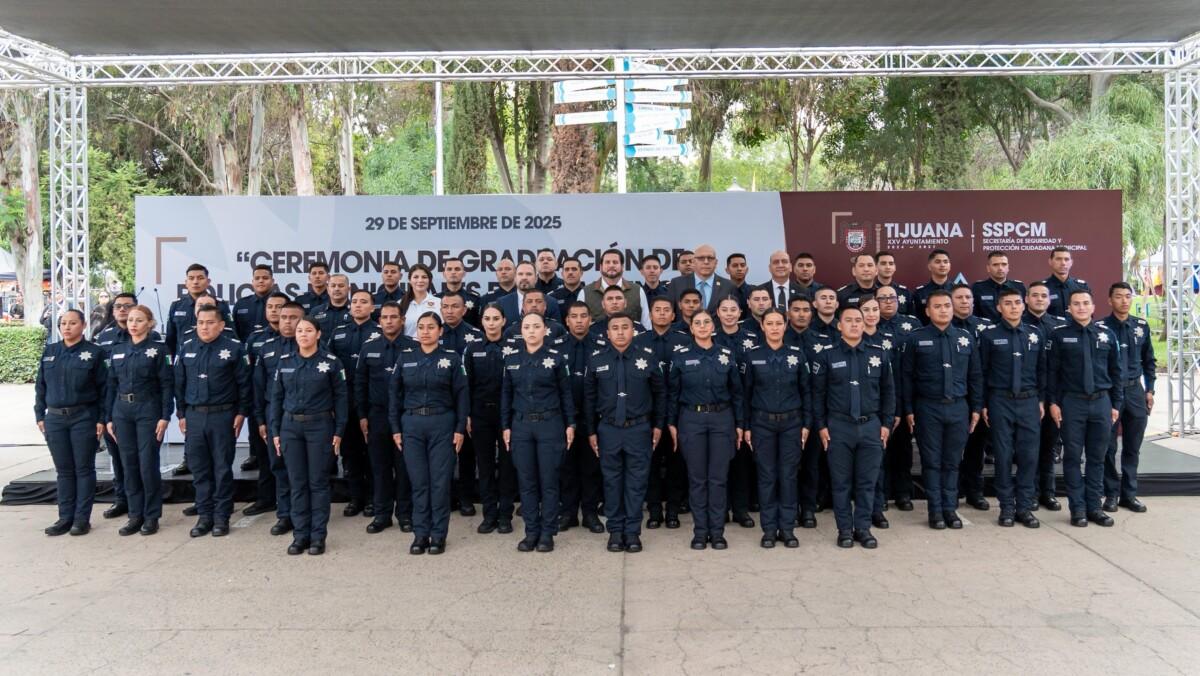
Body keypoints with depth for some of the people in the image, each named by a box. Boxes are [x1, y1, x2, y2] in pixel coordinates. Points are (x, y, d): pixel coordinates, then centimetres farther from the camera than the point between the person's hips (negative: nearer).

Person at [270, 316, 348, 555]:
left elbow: (340, 397, -2)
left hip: (320, 425, -3)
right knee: (297, 482, 7)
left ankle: (318, 536, 10)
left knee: (318, 482, 2)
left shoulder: (331, 362, -4)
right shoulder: (285, 362, 5)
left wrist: (339, 431, -6)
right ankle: (300, 534, 15)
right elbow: (276, 397, 9)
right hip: (290, 426, 3)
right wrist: (275, 430, 4)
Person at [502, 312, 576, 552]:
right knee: (526, 481, 6)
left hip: (550, 424, -3)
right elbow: (506, 394, 9)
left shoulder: (556, 358, -2)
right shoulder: (511, 360, 5)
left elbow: (566, 393, 1)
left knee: (549, 480, 2)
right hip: (521, 425, 3)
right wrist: (505, 426, 5)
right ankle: (531, 531, 16)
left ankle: (547, 532, 11)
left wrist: (570, 424, -2)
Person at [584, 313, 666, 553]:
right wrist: (591, 431, 5)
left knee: (636, 482, 4)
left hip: (639, 428, -1)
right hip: (608, 429, 1)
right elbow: (589, 396, 6)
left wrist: (658, 425, 6)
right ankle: (615, 529, 18)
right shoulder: (597, 359, 1)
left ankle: (633, 531, 14)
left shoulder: (647, 356, -2)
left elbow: (660, 392, 6)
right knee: (612, 481, 8)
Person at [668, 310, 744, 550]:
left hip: (722, 419, 1)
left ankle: (717, 531, 12)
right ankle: (700, 531, 13)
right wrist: (672, 423, 1)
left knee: (718, 477, 3)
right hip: (691, 420, -1)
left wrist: (740, 424, 5)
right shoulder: (680, 357, 1)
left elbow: (736, 392, 7)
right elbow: (673, 393, 5)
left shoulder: (727, 355, 4)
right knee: (697, 477, 4)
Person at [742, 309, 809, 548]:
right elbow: (746, 392, 3)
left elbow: (805, 391, 6)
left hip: (791, 422, 1)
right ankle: (769, 529, 12)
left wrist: (806, 424, 2)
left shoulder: (797, 354, 1)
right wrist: (746, 426, 0)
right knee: (767, 476, 4)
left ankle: (787, 528, 13)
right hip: (762, 423, -1)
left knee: (789, 475, 4)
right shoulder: (752, 356, -1)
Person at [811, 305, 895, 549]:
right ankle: (845, 529, 15)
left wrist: (887, 423, 5)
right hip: (839, 426, -1)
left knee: (867, 481, 6)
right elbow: (818, 393, 1)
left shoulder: (878, 354, 6)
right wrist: (821, 426, -3)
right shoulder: (827, 356, -1)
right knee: (841, 482, 5)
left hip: (871, 426, 2)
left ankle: (863, 528, 17)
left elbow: (888, 391, 10)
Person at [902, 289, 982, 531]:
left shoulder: (966, 337, 8)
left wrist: (976, 408, 7)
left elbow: (975, 376, 11)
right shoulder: (916, 338, -1)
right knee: (932, 461, 3)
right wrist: (909, 410, -4)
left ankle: (950, 508, 17)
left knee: (952, 461, 8)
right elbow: (907, 377, -1)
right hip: (928, 408, -2)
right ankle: (935, 510, 11)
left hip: (958, 407, 2)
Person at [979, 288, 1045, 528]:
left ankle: (1024, 506, 12)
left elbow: (1041, 370, 12)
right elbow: (982, 372, 0)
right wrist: (983, 404, -3)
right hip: (1000, 401, -2)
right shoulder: (990, 335, -1)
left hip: (1029, 401, 2)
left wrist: (1042, 400, 7)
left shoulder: (1035, 335, 8)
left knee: (1029, 455, 2)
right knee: (1003, 455, 2)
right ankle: (1006, 507, 12)